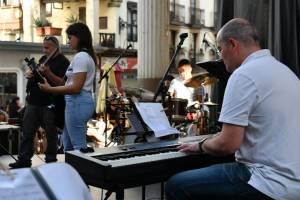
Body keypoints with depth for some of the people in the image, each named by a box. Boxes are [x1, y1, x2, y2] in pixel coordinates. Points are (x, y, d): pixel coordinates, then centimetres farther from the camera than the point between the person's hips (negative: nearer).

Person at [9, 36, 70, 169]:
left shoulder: (63, 62, -7)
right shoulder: (43, 58, 17)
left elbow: (62, 83, -18)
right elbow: (33, 72, 28)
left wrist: (48, 73, -27)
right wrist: (28, 73, 5)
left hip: (49, 104, -7)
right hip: (33, 102, 8)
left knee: (50, 133, 3)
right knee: (27, 132, 8)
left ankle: (50, 161, 13)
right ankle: (24, 160, 14)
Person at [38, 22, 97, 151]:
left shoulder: (80, 57, -13)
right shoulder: (86, 56, 19)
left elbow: (76, 87, -19)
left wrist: (50, 89, -14)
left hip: (77, 102, -11)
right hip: (79, 102, 11)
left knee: (79, 146, -4)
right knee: (68, 145, 15)